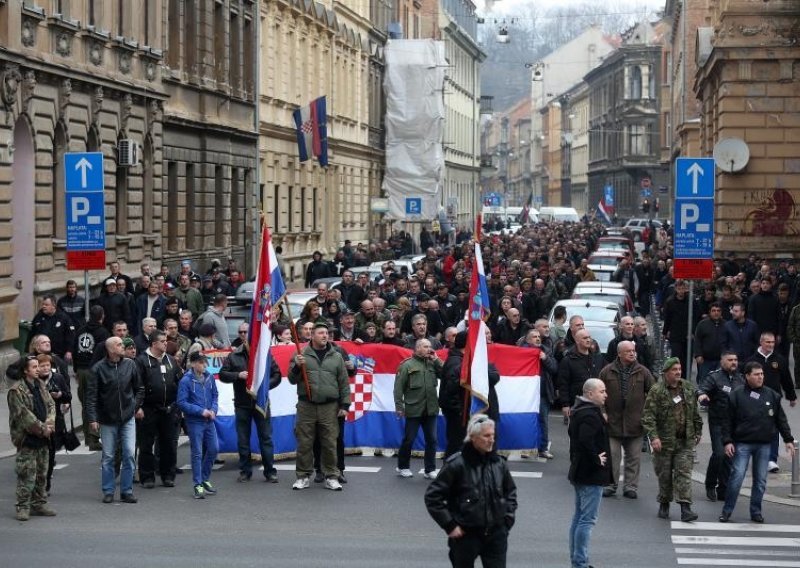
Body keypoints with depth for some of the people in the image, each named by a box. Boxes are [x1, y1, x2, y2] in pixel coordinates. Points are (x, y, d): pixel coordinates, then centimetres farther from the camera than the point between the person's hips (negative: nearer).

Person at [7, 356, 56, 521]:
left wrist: (49, 423, -9)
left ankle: (39, 504, 22)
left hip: (42, 438, 7)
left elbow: (51, 405, 9)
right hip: (26, 439, -7)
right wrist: (41, 428, -16)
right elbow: (23, 414, -17)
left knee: (41, 474, 13)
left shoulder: (40, 386, 12)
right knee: (26, 475, -7)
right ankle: (23, 507, -1)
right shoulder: (16, 391, -12)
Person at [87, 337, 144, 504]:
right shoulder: (98, 368, -9)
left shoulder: (130, 364, -1)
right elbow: (91, 395, -10)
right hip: (107, 420, -2)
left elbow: (139, 388, 11)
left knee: (129, 454, -3)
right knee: (108, 457, 6)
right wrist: (92, 418, -15)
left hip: (128, 418, 2)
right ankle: (108, 491, 16)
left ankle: (127, 491, 6)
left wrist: (137, 406, 3)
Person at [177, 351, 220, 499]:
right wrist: (201, 411, -16)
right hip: (194, 422, -5)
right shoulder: (186, 381, -13)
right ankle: (198, 485, 6)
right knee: (197, 453, -1)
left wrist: (213, 409, -5)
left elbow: (215, 395, 13)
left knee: (213, 449, 8)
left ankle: (205, 479, 26)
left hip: (209, 420, 5)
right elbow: (181, 403, -14)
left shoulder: (209, 377, 3)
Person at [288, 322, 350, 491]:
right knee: (304, 443, 3)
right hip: (306, 406, 0)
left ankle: (331, 477, 10)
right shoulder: (301, 355, 6)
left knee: (330, 444, 1)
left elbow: (344, 383, 9)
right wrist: (297, 366, -15)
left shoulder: (336, 357, 9)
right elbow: (292, 379, 4)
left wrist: (345, 404, 3)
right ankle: (303, 477, 12)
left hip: (329, 407, 0)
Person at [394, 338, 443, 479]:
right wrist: (399, 406, -11)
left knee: (431, 440, 6)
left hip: (430, 409, 4)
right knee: (409, 439, 5)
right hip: (413, 409, -4)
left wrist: (436, 360, -3)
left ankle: (430, 470, 13)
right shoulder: (408, 365, -4)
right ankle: (402, 467, 21)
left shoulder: (432, 364, 10)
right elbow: (398, 387, -6)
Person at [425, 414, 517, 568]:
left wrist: (507, 519, 8)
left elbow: (510, 492, 19)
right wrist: (450, 525, -11)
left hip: (496, 534, 3)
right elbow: (432, 496, -10)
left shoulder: (498, 463, 2)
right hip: (465, 535, -3)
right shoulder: (456, 464, -13)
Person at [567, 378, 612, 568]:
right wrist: (597, 460, -21)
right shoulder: (590, 415, -21)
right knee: (588, 519, -8)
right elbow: (586, 441, -33)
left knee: (579, 517, 15)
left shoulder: (579, 411, 13)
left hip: (580, 472, 11)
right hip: (592, 474, -11)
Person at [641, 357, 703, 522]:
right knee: (664, 474, 7)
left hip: (685, 441, 3)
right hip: (664, 441, -3)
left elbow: (695, 414, 17)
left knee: (684, 472, -5)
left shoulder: (688, 388, 7)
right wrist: (653, 437, -21)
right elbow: (648, 416, -13)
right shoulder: (656, 391, -8)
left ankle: (685, 508, -8)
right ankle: (664, 504, 23)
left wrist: (697, 432, 17)